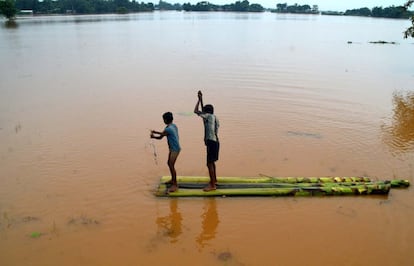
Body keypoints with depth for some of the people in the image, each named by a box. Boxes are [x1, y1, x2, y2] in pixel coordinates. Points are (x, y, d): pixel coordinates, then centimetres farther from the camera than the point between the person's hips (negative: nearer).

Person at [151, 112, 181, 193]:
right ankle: (172, 180, 33)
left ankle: (175, 185, -5)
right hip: (173, 148, 10)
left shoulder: (168, 129, -21)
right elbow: (164, 133, 21)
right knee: (169, 163, 20)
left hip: (175, 149, -10)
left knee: (171, 165, -9)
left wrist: (153, 136, 11)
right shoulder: (173, 126, 7)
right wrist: (155, 132, 20)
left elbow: (160, 137, -7)